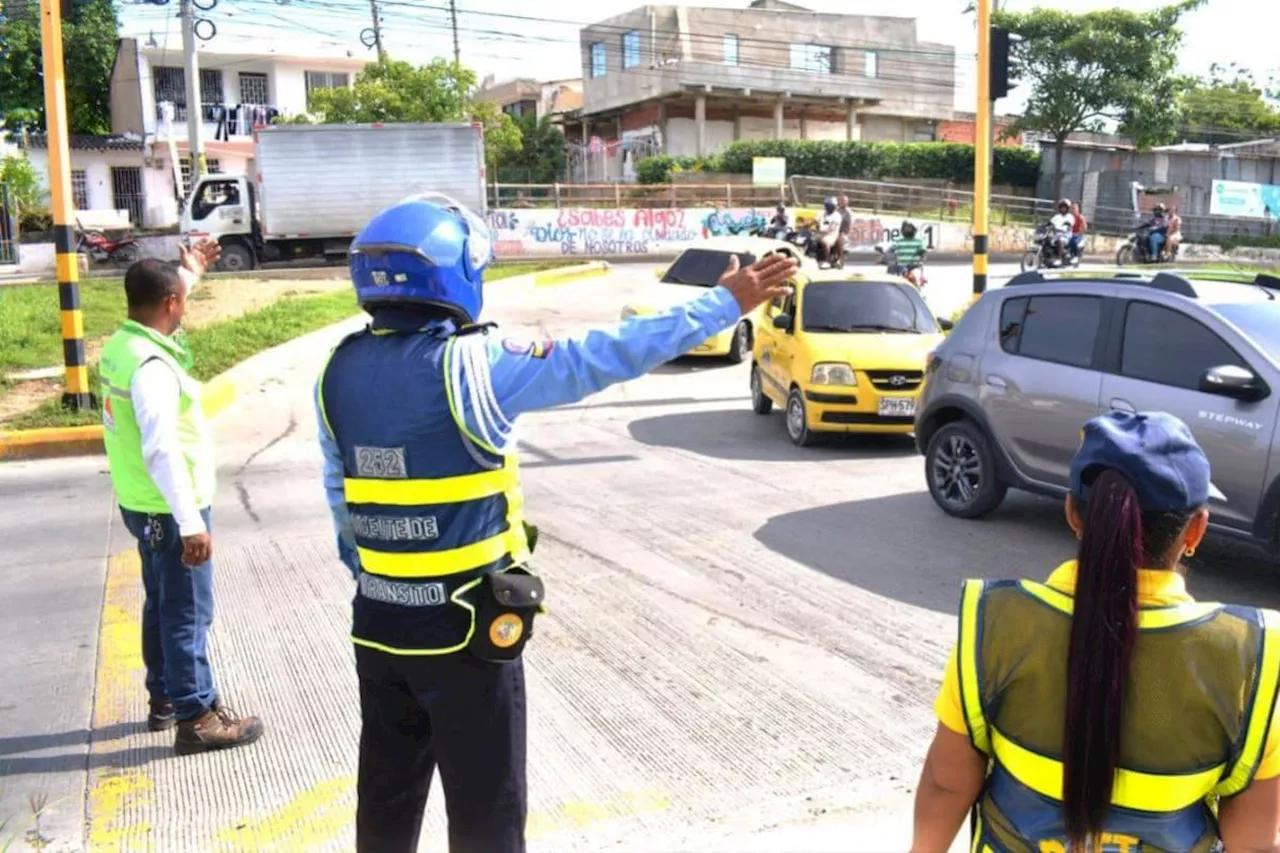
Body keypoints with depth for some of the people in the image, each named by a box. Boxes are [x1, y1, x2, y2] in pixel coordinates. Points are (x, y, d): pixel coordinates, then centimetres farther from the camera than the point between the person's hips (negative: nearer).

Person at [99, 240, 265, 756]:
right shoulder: (151, 367, -25)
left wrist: (190, 273, 39)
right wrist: (191, 523, -30)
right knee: (188, 613, -1)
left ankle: (164, 700, 34)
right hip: (168, 510, -10)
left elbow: (158, 304, 30)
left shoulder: (122, 345, 4)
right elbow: (161, 451, -30)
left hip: (145, 505, 10)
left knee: (162, 606, 21)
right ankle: (197, 719, 9)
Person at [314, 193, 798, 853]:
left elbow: (339, 495, 10)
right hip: (464, 625, -6)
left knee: (387, 799, 21)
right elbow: (604, 356, -20)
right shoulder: (468, 365, -19)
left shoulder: (340, 371, 1)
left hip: (379, 619, 7)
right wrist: (724, 304, -13)